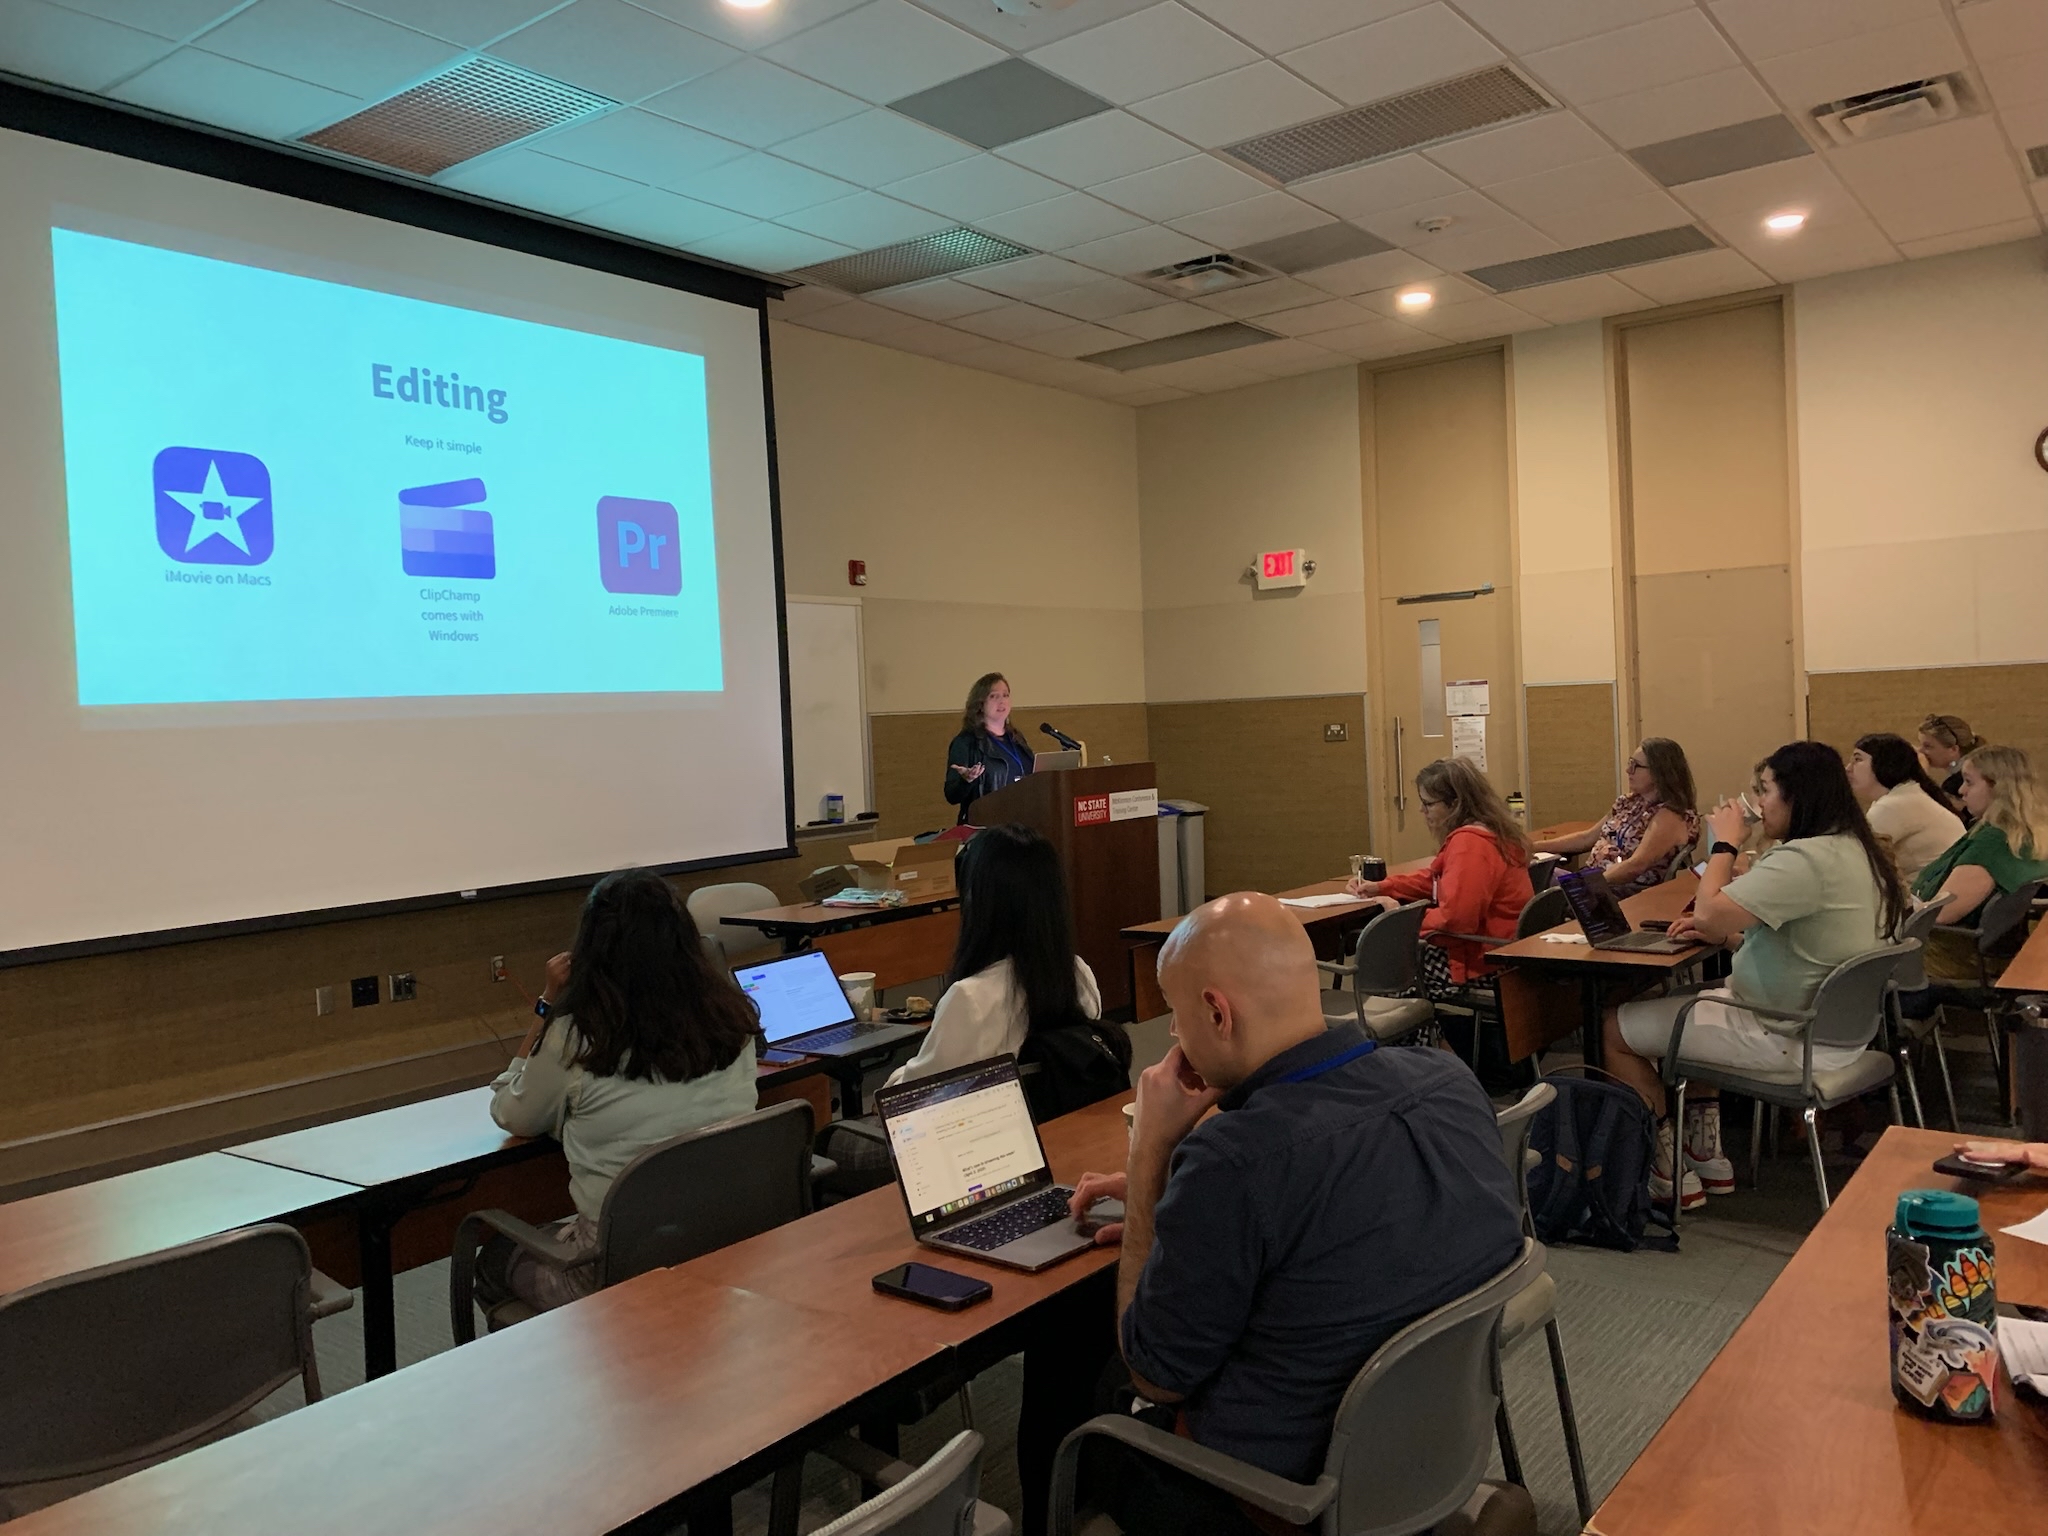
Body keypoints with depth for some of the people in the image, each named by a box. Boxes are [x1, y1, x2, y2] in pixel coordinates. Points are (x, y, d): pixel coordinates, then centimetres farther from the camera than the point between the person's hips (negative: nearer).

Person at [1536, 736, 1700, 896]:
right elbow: (1588, 838, 20)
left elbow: (1635, 866, -24)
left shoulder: (1669, 816, -13)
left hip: (1627, 898, -8)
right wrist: (1535, 847, 11)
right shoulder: (1629, 803, 14)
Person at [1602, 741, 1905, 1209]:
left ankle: (1671, 1174, 10)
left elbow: (1710, 913, -28)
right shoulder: (1852, 848, 7)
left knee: (1616, 1029, -2)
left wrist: (1724, 844, -13)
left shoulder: (1807, 859, -26)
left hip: (1793, 1040, -10)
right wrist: (1723, 930, 3)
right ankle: (1706, 1155, 27)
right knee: (1691, 1004, 29)